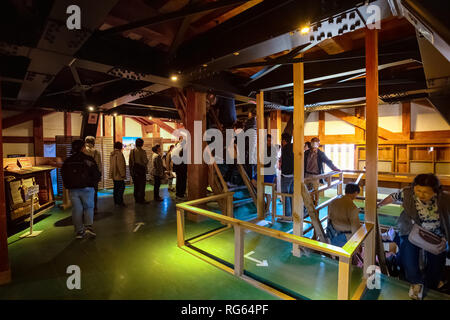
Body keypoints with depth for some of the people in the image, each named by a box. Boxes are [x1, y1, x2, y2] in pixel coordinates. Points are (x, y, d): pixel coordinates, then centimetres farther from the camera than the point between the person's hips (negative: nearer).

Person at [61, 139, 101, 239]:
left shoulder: (68, 161, 5)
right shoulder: (88, 159, -7)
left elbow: (63, 175, 10)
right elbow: (97, 174, -8)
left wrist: (69, 186, 19)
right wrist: (93, 184, 8)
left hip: (73, 189, 3)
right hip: (86, 188, -3)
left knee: (76, 209, 9)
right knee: (88, 207, 10)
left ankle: (79, 231, 11)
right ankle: (89, 226, -6)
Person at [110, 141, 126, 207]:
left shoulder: (112, 154, 13)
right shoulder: (119, 153, -16)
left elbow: (111, 164, 19)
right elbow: (121, 165, -19)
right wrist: (123, 174, -15)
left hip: (113, 174, 9)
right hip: (119, 175, -9)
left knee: (116, 188, 14)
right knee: (121, 187, -4)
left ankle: (116, 201, 21)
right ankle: (120, 201, -4)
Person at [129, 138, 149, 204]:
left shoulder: (132, 151, 6)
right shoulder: (142, 151, -14)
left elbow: (130, 161, 9)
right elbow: (145, 161, -17)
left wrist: (131, 170, 16)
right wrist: (147, 159, 5)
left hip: (134, 170, 6)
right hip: (141, 169, -6)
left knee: (136, 185, 13)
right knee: (142, 185, 0)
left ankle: (136, 199, 22)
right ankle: (142, 200, 4)